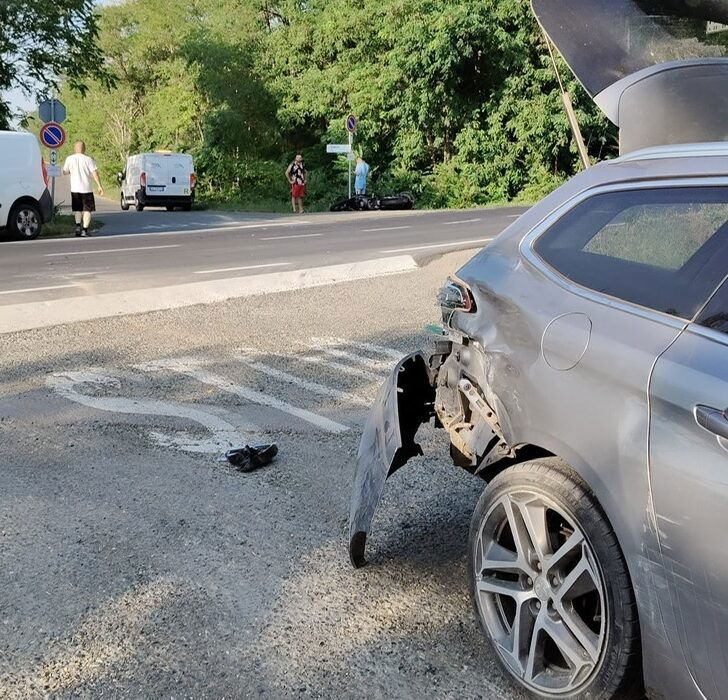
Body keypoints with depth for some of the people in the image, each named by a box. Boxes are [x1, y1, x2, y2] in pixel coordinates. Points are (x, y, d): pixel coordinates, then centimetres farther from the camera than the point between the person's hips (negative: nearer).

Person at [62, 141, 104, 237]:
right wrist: (99, 186, -11)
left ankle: (78, 225, -2)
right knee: (87, 209, 5)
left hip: (75, 188, 2)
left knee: (77, 209, 17)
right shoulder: (88, 159, -4)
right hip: (87, 188, -2)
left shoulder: (69, 159, 0)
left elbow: (65, 172, 10)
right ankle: (84, 230, -3)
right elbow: (95, 173, -11)